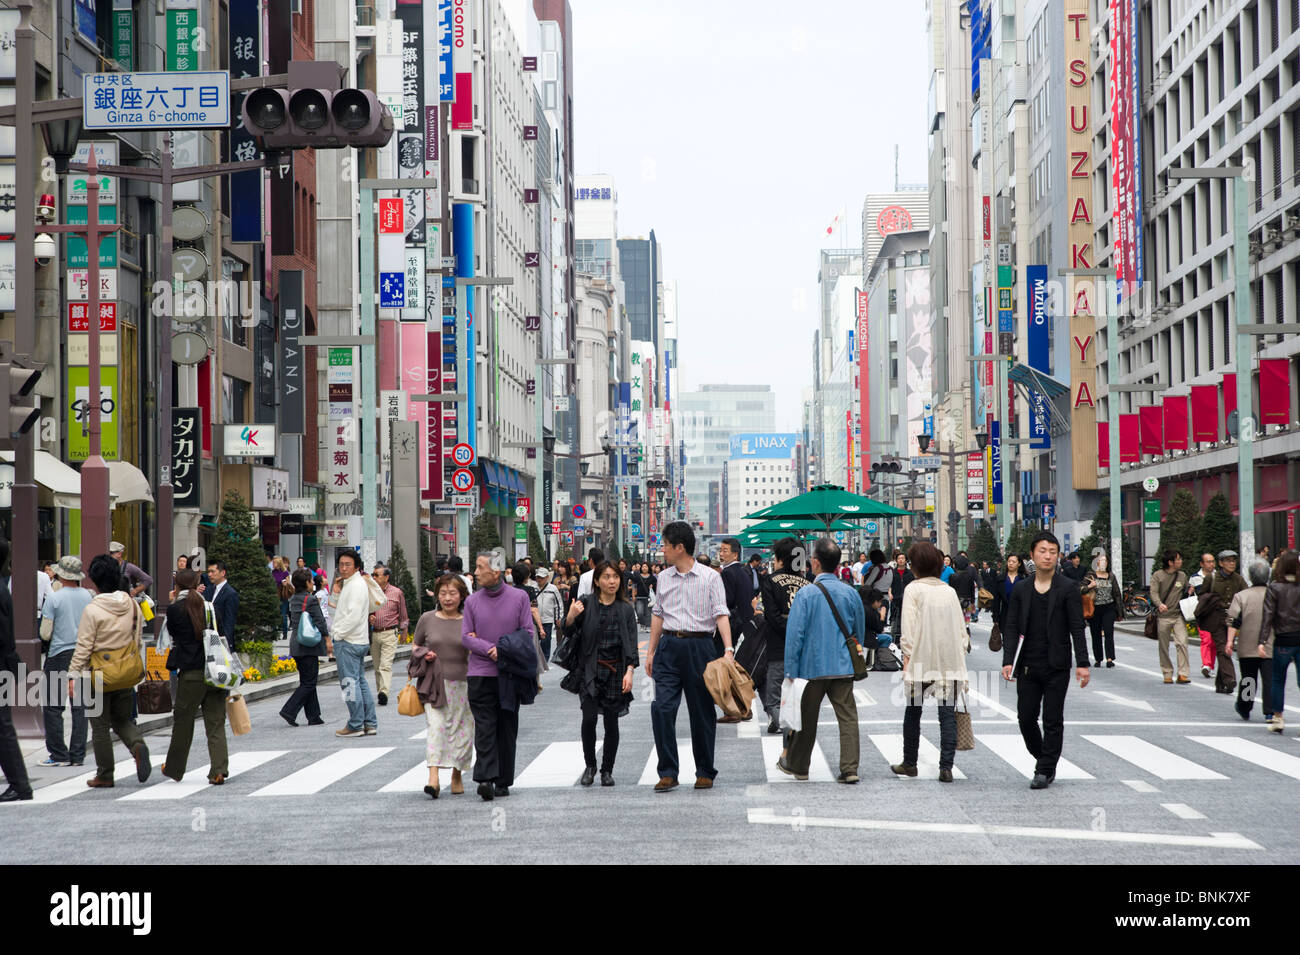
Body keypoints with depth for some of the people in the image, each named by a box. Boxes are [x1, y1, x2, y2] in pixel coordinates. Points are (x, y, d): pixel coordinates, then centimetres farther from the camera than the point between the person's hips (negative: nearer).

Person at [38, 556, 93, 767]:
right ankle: (78, 755, 8)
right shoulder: (88, 596, 3)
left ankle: (59, 755, 1)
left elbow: (45, 634, -7)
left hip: (59, 655, -5)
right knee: (79, 706, 7)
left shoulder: (53, 599, -10)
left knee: (52, 706, 2)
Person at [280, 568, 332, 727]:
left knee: (307, 682, 12)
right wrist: (328, 640, -8)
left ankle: (314, 717, 14)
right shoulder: (311, 600, -14)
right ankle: (289, 711, -11)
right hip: (309, 646, -8)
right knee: (309, 683, -3)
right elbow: (320, 622, -14)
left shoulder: (293, 600, 10)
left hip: (296, 643, 8)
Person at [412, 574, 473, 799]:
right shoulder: (427, 619, 3)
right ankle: (433, 778, -22)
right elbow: (415, 645, 17)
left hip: (462, 684, 1)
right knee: (436, 727, -14)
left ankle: (457, 775, 26)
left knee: (462, 730, 6)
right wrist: (423, 654, -4)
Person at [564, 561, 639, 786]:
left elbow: (631, 643, 2)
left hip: (615, 671, 1)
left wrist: (629, 671, -10)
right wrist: (571, 616, -26)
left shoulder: (626, 609, 4)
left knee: (611, 722, 2)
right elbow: (569, 630, -4)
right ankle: (590, 766, 8)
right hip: (590, 670, -1)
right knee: (589, 718, -11)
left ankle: (607, 770, 15)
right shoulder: (587, 605, 0)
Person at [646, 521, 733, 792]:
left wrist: (728, 650, -19)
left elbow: (721, 615, -8)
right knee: (662, 708, -9)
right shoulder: (663, 578, 11)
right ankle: (668, 773, -5)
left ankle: (705, 772, 17)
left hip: (699, 646, -3)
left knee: (702, 712, 4)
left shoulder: (710, 577, -3)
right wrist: (651, 652, 14)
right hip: (669, 646, 3)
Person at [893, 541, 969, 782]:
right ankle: (946, 768, -6)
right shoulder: (950, 591, 10)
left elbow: (908, 628, -9)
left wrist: (907, 656, -6)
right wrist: (961, 655, 15)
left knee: (913, 712, 12)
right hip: (951, 662, 3)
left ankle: (909, 763, 21)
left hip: (921, 660, -3)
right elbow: (962, 628, 11)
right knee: (948, 715, 0)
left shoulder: (914, 589, -3)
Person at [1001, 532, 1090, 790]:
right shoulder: (1021, 589, 6)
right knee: (1026, 717, 4)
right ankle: (1042, 757, 27)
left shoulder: (1068, 589, -1)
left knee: (1053, 720, 0)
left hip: (1057, 667, -3)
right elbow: (1012, 628, 5)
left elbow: (1077, 629, -3)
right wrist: (1008, 661, -6)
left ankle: (1045, 771, 7)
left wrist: (1082, 663, -10)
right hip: (1028, 666, 3)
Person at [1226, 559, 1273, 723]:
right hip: (1270, 647, 0)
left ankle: (1244, 709, 25)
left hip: (1247, 648, 0)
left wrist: (1230, 641, -7)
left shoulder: (1241, 596, -2)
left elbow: (1234, 621, -8)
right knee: (1269, 679, -2)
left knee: (1248, 678, 12)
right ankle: (1269, 713, -8)